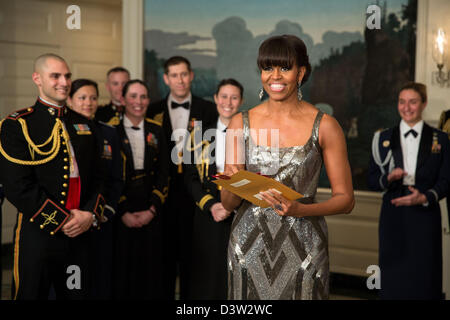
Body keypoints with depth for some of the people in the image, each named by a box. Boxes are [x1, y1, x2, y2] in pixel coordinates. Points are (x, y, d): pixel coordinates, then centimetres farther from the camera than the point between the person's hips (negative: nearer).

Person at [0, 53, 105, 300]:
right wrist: (62, 220, -14)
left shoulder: (83, 125, 13)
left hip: (81, 233, 5)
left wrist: (90, 214, -3)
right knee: (32, 293, 4)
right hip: (38, 235, -5)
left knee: (77, 293, 11)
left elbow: (97, 177, 14)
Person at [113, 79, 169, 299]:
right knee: (122, 271, 1)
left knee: (150, 269, 4)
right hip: (121, 215, -2)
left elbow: (164, 174, 6)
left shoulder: (157, 131, 9)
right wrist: (123, 212, -10)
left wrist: (152, 209, -4)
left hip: (151, 214, 2)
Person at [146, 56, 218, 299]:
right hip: (164, 192, 0)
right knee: (165, 254, 7)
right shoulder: (154, 111, 6)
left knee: (192, 253, 6)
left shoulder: (207, 110, 5)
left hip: (194, 191, 0)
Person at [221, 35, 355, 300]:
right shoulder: (241, 123, 2)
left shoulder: (325, 126, -4)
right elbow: (228, 203, 5)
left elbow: (345, 199, -2)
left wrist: (300, 210, -18)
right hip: (249, 245, 2)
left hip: (302, 247, -1)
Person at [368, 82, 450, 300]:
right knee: (393, 278, 2)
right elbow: (372, 181, 7)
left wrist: (424, 197, -15)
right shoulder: (384, 139, 8)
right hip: (393, 218, 1)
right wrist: (388, 178, -14)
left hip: (425, 217, -1)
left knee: (424, 276, -1)